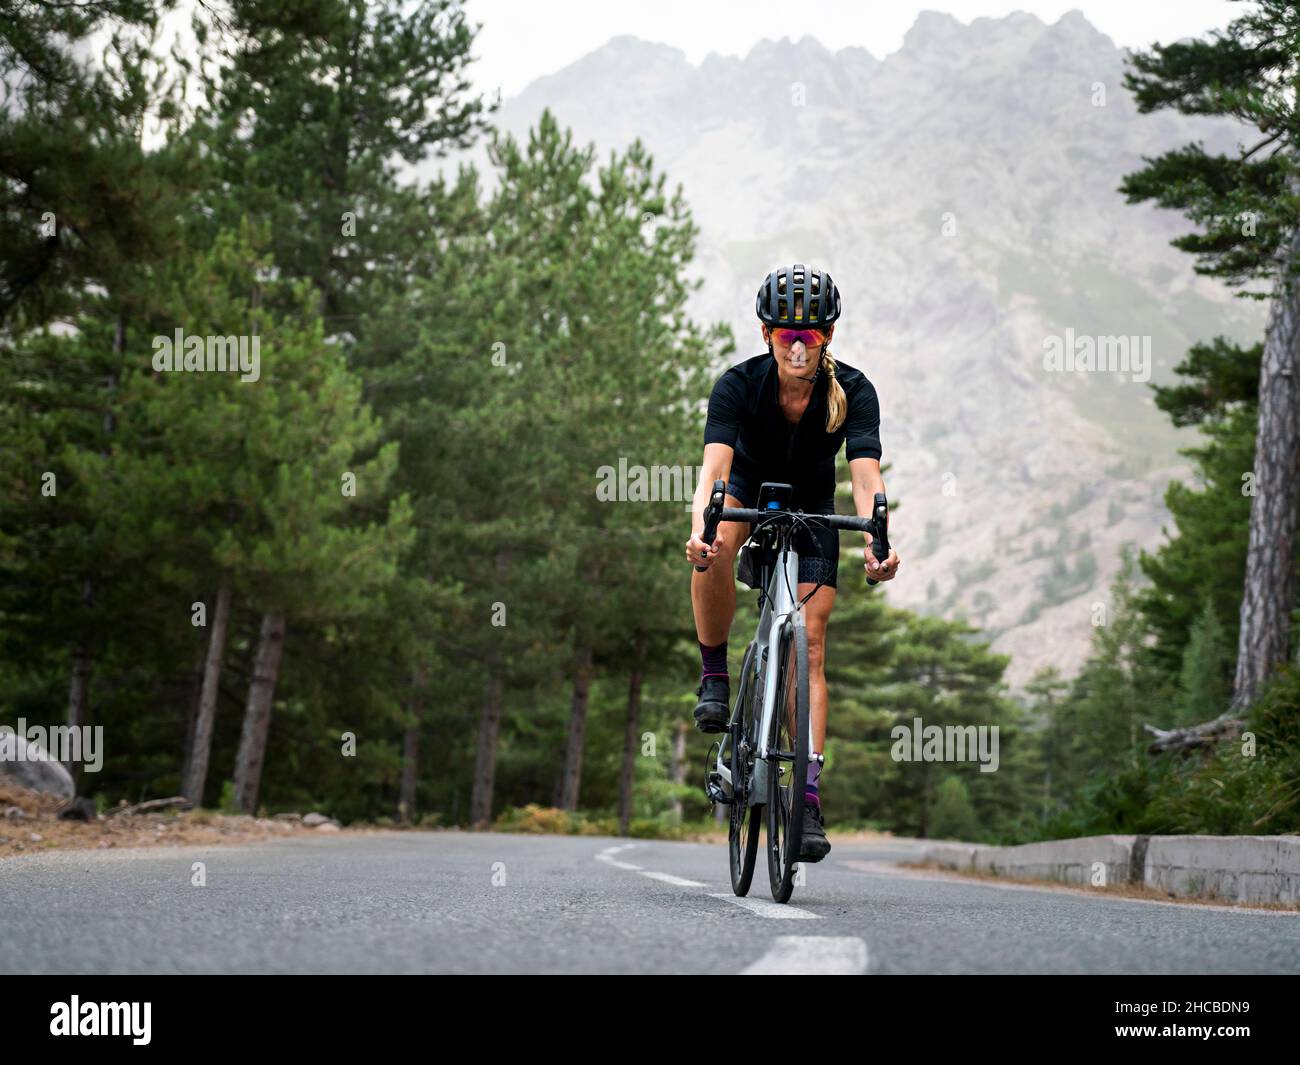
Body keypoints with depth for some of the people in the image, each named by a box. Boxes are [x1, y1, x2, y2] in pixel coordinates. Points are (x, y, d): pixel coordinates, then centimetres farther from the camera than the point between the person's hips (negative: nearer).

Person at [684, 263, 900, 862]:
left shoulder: (853, 391, -26)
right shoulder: (739, 385, -27)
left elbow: (866, 474, -37)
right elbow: (715, 464, -40)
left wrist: (874, 543, -56)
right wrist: (699, 529, -60)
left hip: (812, 509, 1)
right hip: (748, 491, 0)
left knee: (810, 647, -9)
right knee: (714, 551, -37)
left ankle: (808, 795, -9)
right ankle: (713, 677, -17)